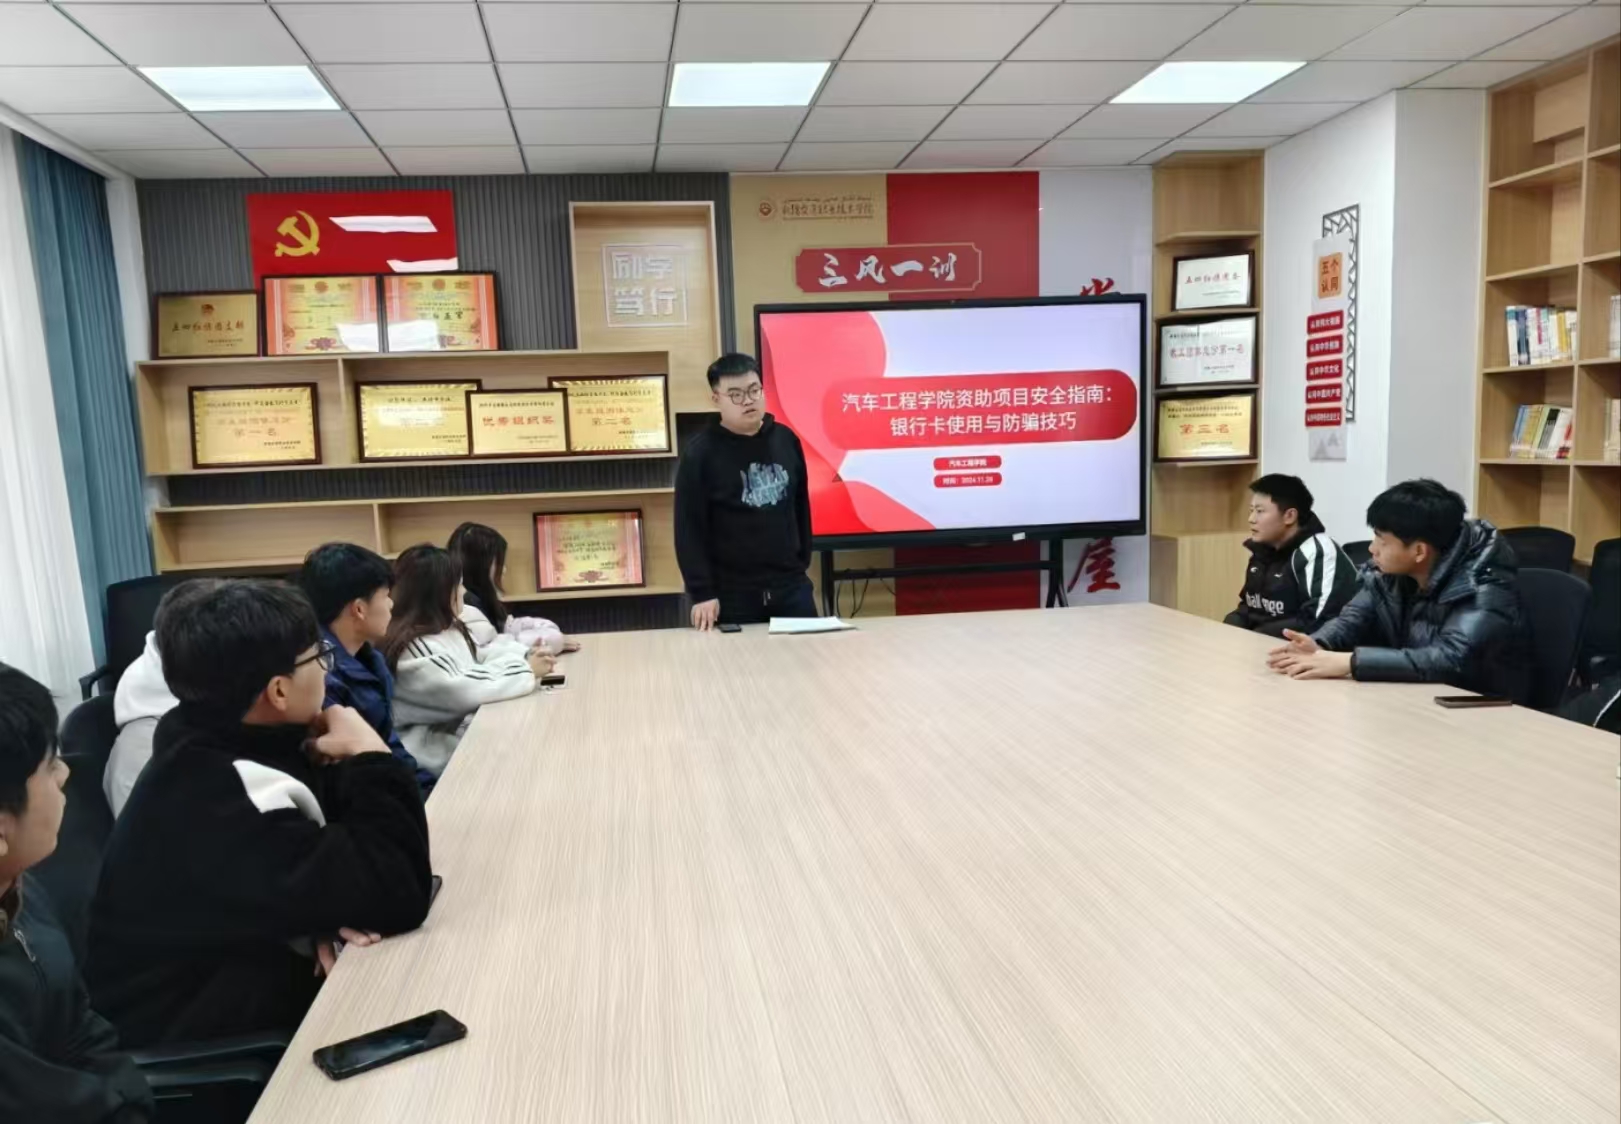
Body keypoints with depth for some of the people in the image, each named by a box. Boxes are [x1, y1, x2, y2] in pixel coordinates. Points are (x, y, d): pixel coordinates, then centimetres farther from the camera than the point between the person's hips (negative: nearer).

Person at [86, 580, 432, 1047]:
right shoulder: (220, 806, -33)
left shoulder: (215, 743, -6)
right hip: (188, 1036, -7)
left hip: (232, 969, 8)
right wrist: (371, 756, -25)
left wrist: (328, 911, -19)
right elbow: (397, 893, -34)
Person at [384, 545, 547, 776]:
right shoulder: (411, 652, -20)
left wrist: (524, 657, -2)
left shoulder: (448, 629, 10)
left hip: (467, 730, 9)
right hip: (439, 754, -9)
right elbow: (462, 692, -26)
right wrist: (526, 670, -17)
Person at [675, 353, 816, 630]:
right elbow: (689, 529, -8)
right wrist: (702, 593, -12)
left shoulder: (786, 439, 6)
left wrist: (803, 562, 15)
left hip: (791, 586, 4)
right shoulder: (700, 453, -7)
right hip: (731, 594, -4)